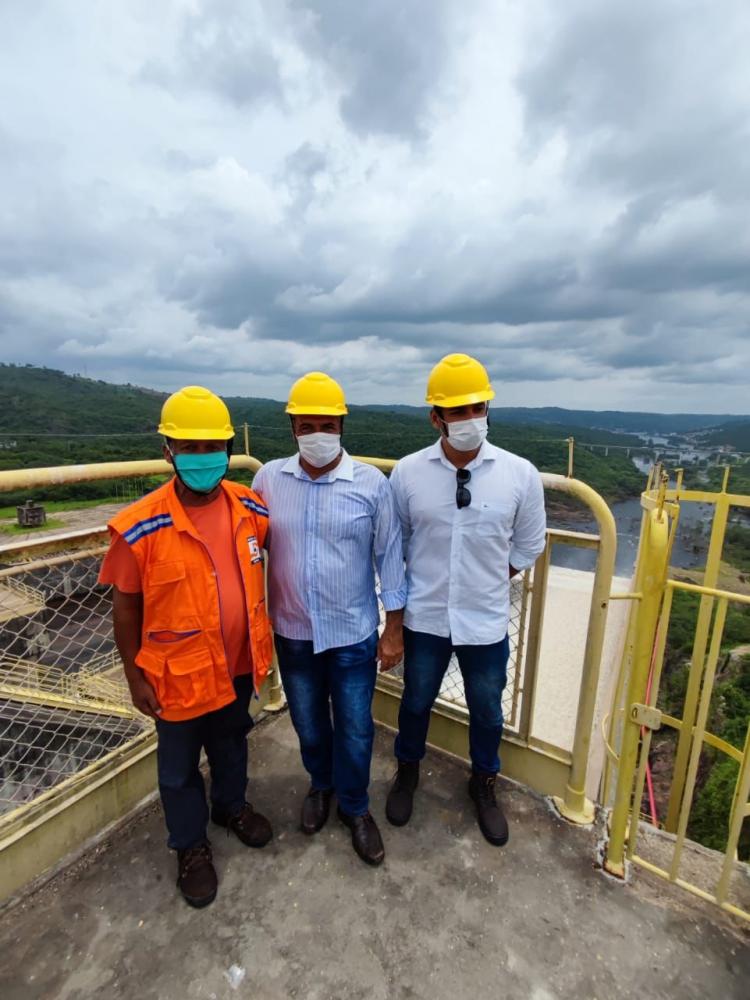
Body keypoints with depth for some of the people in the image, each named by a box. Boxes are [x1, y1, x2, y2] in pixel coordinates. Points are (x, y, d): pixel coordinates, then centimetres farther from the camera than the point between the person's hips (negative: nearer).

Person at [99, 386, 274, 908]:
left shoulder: (250, 507, -11)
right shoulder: (140, 528, -23)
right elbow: (125, 609, -10)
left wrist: (265, 635, 8)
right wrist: (135, 677, -5)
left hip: (238, 663, 4)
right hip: (179, 674, -3)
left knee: (232, 743, 29)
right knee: (179, 767, 22)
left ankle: (231, 805, 58)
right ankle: (191, 844, 50)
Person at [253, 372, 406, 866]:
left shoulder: (372, 483, -12)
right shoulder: (268, 479, -7)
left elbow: (389, 557, -6)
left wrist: (394, 629, -4)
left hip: (354, 633, -2)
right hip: (292, 632, 2)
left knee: (355, 728, 15)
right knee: (308, 723, 23)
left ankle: (355, 807, 44)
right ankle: (321, 784, 54)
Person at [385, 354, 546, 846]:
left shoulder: (521, 474, -12)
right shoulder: (407, 472, -12)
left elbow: (527, 548, 1)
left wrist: (484, 583, 1)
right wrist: (429, 584, 2)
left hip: (486, 621, 1)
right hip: (424, 619, 0)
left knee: (487, 712, 22)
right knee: (416, 703, 23)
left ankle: (484, 784, 53)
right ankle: (408, 771, 53)